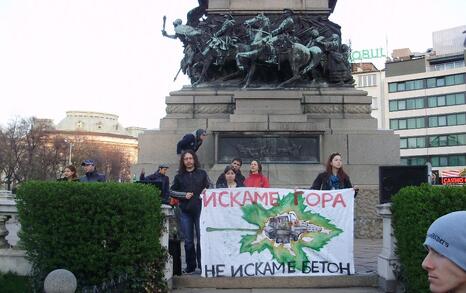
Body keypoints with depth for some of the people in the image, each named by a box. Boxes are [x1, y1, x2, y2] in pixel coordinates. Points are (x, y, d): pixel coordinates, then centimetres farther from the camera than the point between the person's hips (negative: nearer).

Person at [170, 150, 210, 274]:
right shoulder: (179, 176, 9)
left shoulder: (202, 173, 7)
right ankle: (190, 266, 16)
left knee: (201, 238, 1)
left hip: (200, 210, -1)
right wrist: (184, 195, -6)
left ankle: (202, 264, 9)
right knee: (188, 240, 7)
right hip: (185, 211, 2)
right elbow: (171, 191, 9)